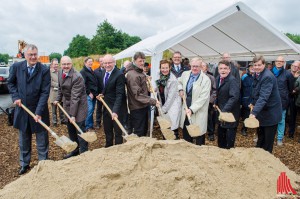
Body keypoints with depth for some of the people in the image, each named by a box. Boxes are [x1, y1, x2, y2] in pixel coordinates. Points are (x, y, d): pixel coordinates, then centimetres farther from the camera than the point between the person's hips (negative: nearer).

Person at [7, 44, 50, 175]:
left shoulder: (44, 70, -13)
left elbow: (45, 92, -15)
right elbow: (10, 83, 12)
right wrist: (15, 97, -4)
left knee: (42, 141, 9)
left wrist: (39, 112, -20)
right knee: (23, 140, 17)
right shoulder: (16, 67, -5)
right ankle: (24, 164, 33)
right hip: (22, 109, 3)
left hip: (38, 110, -3)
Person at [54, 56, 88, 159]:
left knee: (80, 129, -4)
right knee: (70, 128, 16)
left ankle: (84, 153, 9)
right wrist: (58, 99, 12)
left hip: (78, 105, -8)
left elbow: (75, 97, -26)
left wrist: (73, 114, -25)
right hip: (67, 104, 8)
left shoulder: (77, 77, -25)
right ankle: (75, 149, 32)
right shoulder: (60, 73, -1)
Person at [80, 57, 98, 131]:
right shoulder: (83, 71, -6)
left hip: (94, 94, 7)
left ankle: (91, 125, 19)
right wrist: (89, 93, -14)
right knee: (90, 110, -11)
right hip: (88, 94, -7)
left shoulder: (91, 71, 18)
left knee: (92, 110, 10)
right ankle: (88, 126, -1)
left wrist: (96, 93, 12)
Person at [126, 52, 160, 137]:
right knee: (139, 133, 1)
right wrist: (153, 101, -27)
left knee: (144, 130, 21)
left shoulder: (140, 72, 10)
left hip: (143, 106, 10)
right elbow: (138, 94, -24)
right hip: (137, 108, -10)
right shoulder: (132, 75, -21)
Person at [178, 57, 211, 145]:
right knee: (186, 135, 18)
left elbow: (203, 98, -18)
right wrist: (180, 90, 8)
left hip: (198, 112, -5)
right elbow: (179, 81, 27)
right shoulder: (185, 74, 4)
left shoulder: (206, 80, -14)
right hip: (186, 110, 6)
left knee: (199, 139, 5)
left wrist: (192, 109, -24)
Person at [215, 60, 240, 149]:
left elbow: (234, 97, -29)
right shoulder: (218, 78, 6)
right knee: (220, 135, 20)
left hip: (230, 114, -8)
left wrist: (224, 111, -35)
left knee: (229, 141, 3)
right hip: (221, 112, 8)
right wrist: (216, 103, 7)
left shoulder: (233, 80, -20)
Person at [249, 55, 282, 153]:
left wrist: (254, 112, -41)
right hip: (262, 112, 8)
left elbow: (263, 97, -34)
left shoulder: (268, 77, -25)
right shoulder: (257, 74, 3)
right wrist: (253, 103, 10)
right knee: (260, 137, 22)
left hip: (270, 113, -8)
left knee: (268, 141, 5)